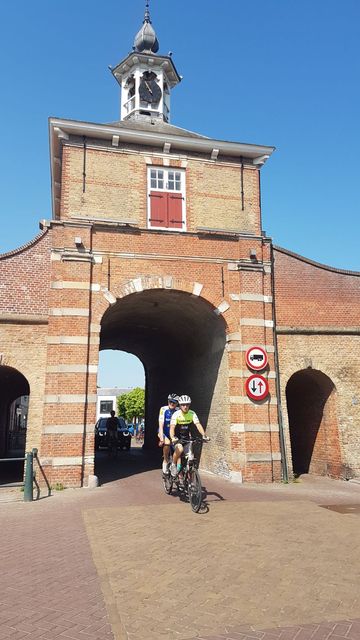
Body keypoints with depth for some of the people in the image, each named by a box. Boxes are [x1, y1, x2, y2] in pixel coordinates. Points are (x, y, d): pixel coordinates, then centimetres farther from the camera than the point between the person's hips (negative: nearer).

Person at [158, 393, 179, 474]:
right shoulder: (164, 409, -19)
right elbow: (161, 426, -23)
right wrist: (161, 439, -31)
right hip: (164, 433, -3)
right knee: (167, 443, -32)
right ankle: (165, 461, -11)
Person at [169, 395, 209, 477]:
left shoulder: (192, 414, -11)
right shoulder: (176, 414, -19)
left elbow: (198, 425, -21)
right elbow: (172, 427, -29)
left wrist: (204, 435, -37)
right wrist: (172, 438, -47)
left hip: (187, 438, 3)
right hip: (177, 438, -3)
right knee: (180, 449, -33)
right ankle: (173, 465, -7)